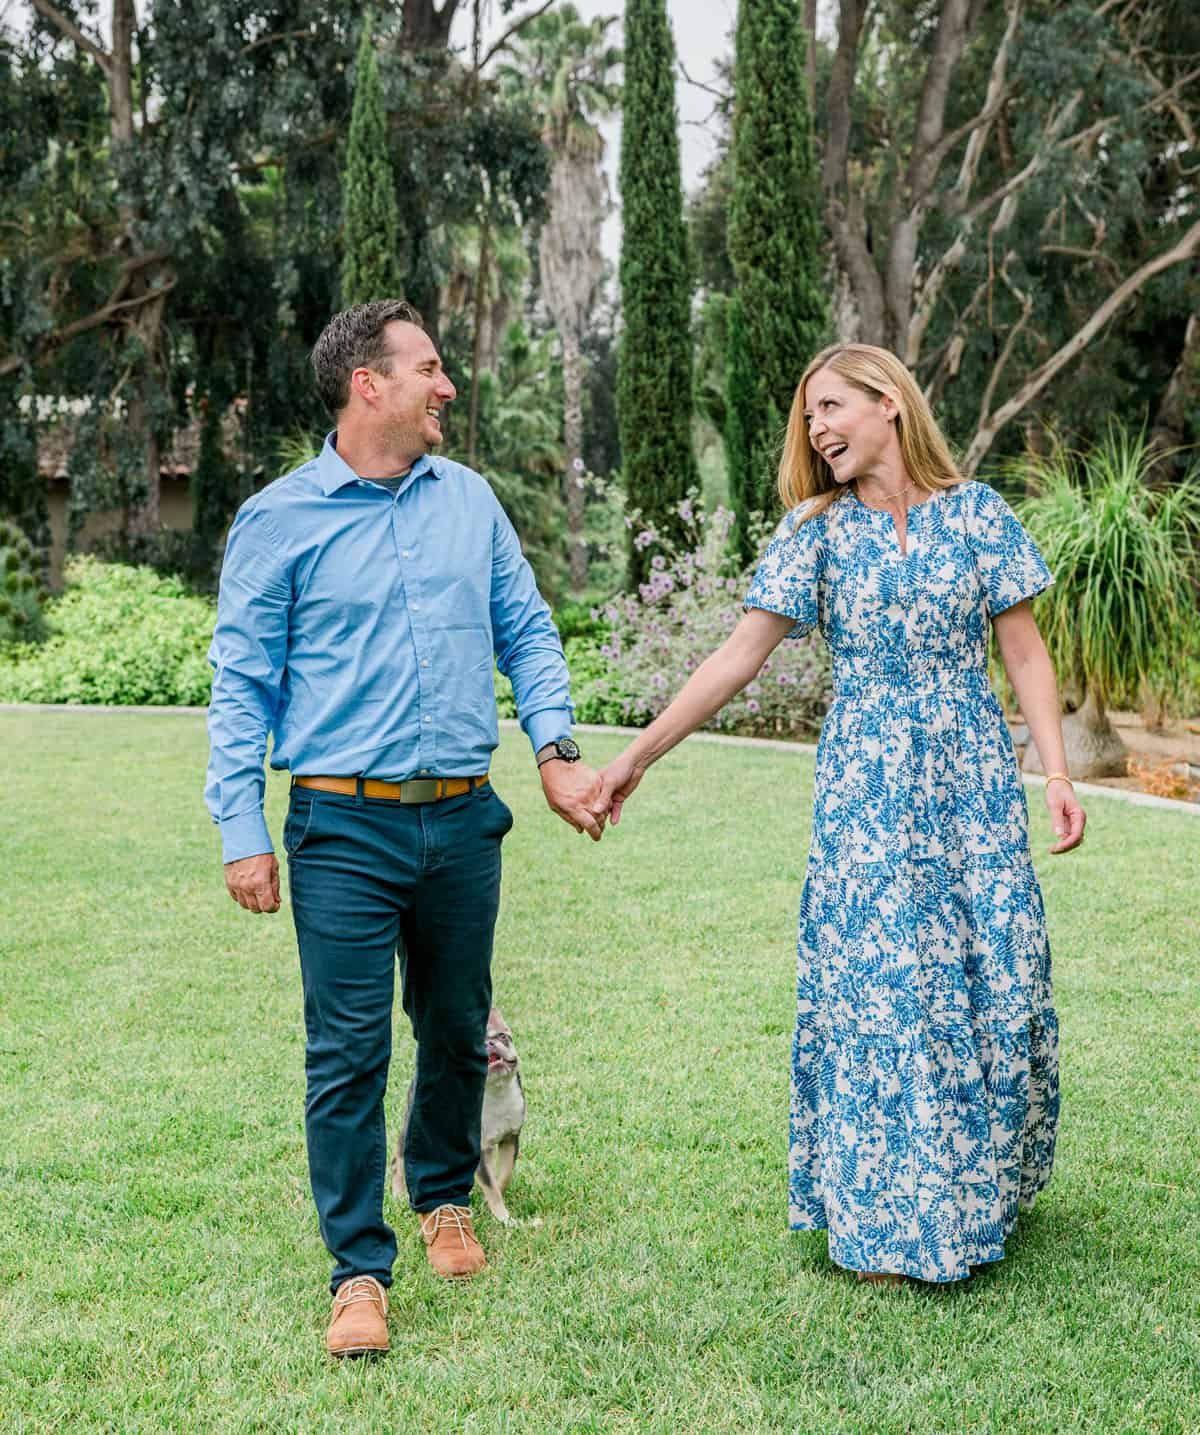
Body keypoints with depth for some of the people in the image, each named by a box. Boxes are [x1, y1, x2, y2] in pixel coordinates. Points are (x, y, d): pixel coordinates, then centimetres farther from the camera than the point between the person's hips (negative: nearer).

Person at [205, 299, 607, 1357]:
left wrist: (556, 750, 0)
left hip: (463, 820, 4)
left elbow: (526, 632, 14)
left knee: (458, 1030, 16)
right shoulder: (280, 519, -3)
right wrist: (243, 834, -7)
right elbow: (242, 683, -2)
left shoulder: (469, 499, 9)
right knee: (349, 1052, -2)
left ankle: (446, 1198, 39)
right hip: (346, 826, -4)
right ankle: (361, 1270, 10)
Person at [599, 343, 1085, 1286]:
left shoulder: (975, 512, 3)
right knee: (879, 987, -2)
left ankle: (981, 1187, 24)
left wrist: (1057, 771, -4)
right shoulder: (818, 531, 2)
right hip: (866, 787, -1)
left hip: (974, 780, 1)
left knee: (995, 977, 1)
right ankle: (891, 1223, 11)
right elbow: (738, 657, -1)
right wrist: (637, 757, -6)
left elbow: (1023, 650, 5)